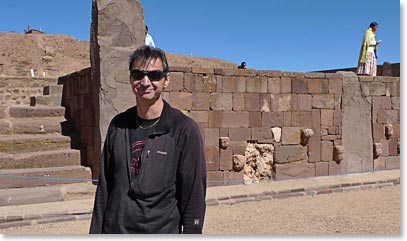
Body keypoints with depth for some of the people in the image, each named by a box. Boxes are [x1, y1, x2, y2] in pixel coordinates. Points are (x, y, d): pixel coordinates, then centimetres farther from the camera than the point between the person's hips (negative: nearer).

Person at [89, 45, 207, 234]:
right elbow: (104, 187, 9)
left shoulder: (184, 129, -10)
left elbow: (194, 195, -8)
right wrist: (96, 232, 8)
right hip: (114, 229, 4)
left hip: (163, 230, -3)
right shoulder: (118, 126, 4)